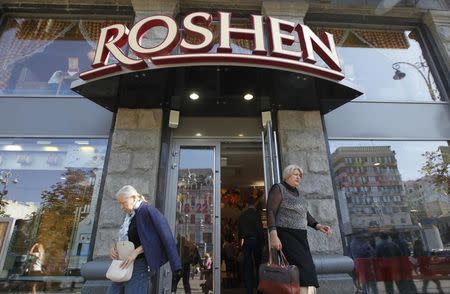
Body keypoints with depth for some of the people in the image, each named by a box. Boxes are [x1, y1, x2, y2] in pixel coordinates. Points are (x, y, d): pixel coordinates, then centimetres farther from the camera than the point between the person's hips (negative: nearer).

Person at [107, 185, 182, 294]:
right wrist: (114, 248, 1)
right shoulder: (129, 216, 14)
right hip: (124, 266, 8)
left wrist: (136, 251, -21)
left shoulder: (146, 210, -11)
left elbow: (154, 239, -15)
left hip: (139, 265, -8)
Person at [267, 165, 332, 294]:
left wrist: (318, 226, 6)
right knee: (305, 267, -20)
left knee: (308, 268, -4)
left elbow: (305, 214, 24)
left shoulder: (298, 193, 19)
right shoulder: (278, 189, -4)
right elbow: (270, 212, -12)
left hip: (301, 236, 7)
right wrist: (273, 235, -23)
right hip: (285, 234, -7)